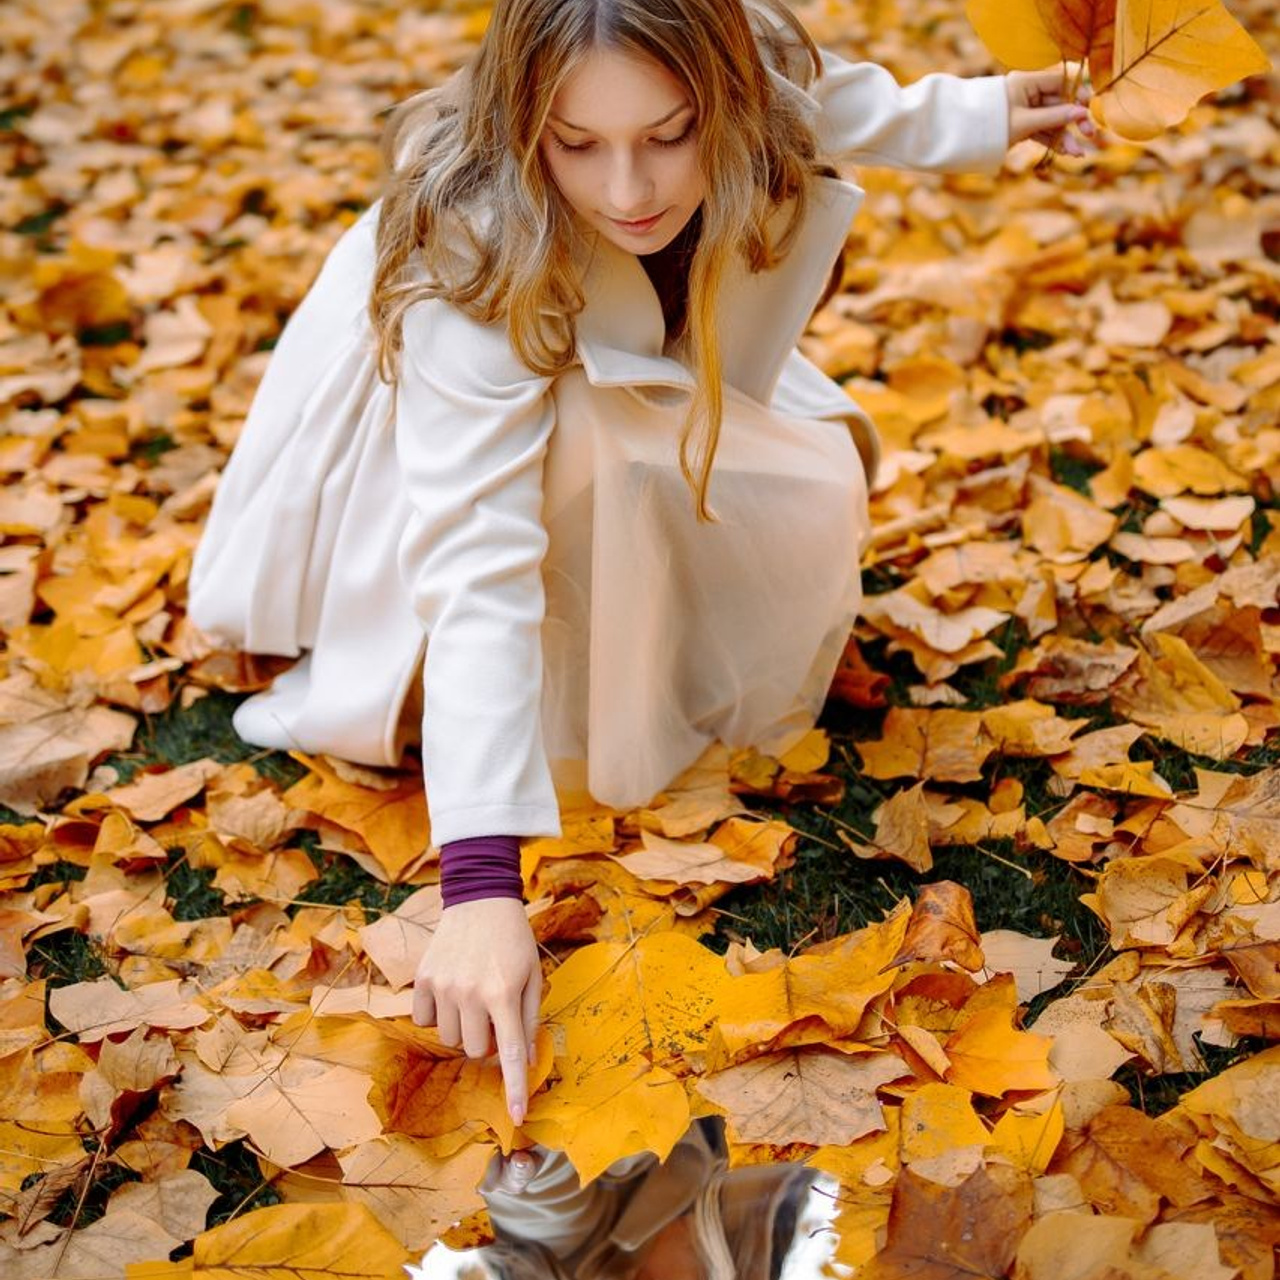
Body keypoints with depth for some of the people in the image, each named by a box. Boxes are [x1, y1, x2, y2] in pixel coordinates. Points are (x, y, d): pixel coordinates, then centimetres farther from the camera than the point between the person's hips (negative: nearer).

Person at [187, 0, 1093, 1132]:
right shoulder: (472, 250, -45)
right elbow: (476, 566, -50)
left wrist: (968, 118, 7)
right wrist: (483, 886, -56)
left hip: (651, 380, 5)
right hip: (443, 401, -5)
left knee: (816, 489, -16)